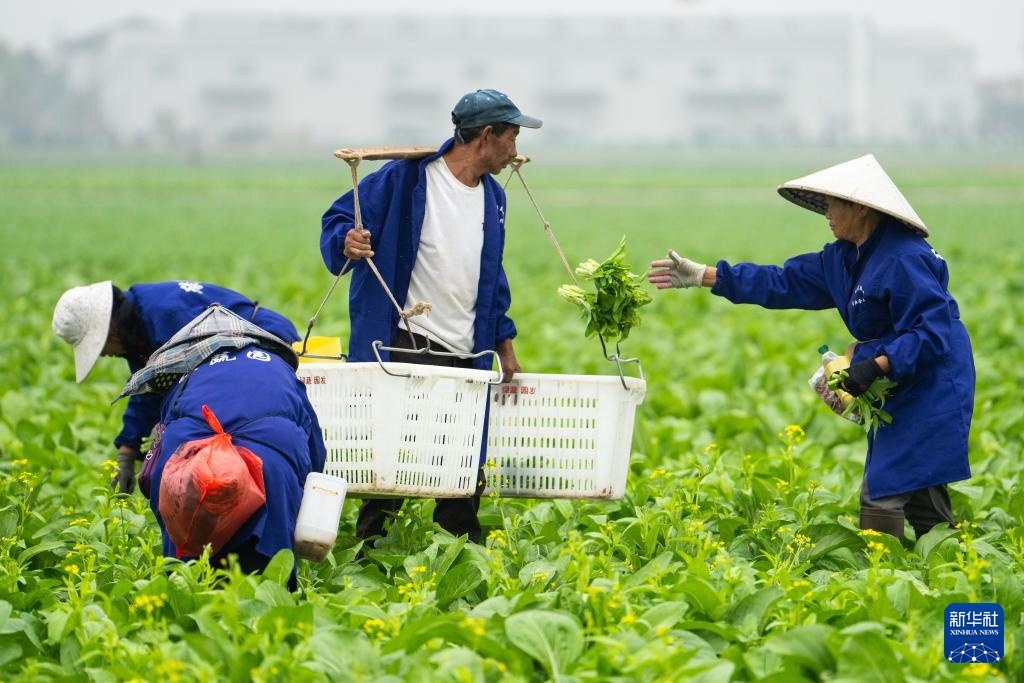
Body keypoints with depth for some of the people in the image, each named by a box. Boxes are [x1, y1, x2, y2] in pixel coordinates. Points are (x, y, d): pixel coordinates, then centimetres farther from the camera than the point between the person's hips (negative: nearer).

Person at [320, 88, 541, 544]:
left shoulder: (492, 197, 16)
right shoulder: (406, 178, -6)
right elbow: (340, 218, -5)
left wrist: (505, 347, 20)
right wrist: (347, 243, -28)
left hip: (467, 355, 7)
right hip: (406, 347, -7)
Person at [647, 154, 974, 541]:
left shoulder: (904, 260, -20)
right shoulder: (844, 258, 10)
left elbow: (931, 332, -23)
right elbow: (784, 283, 15)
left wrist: (876, 367, -29)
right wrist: (703, 276, 13)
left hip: (930, 391, -10)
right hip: (900, 393, 10)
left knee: (882, 493, -11)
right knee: (917, 496, 10)